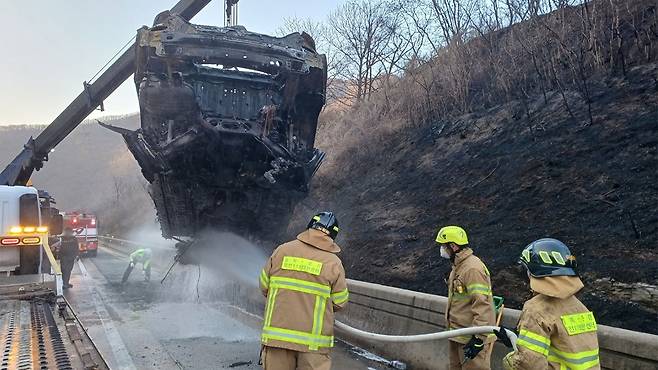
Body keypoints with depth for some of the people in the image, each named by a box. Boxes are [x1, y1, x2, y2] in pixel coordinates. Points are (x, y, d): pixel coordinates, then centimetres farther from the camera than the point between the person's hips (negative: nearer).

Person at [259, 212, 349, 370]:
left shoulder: (282, 251, -1)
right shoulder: (333, 263, -6)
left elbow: (264, 287, 6)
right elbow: (339, 303, 0)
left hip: (277, 335, 2)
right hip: (313, 342, -2)